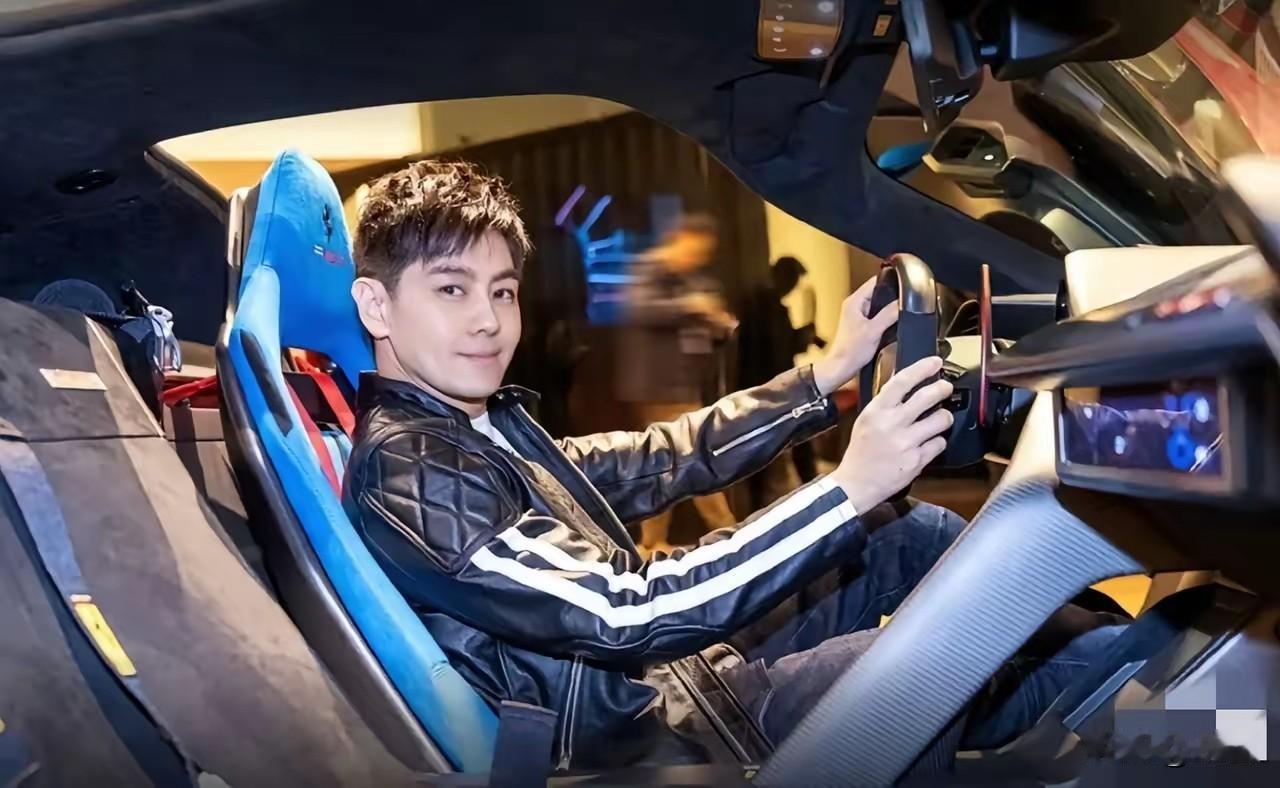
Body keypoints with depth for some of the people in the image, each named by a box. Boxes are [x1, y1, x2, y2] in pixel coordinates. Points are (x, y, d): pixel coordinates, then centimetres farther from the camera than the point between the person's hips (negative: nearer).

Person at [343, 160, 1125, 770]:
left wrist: (828, 373, 7)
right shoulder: (409, 477, -22)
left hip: (670, 667, 10)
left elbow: (654, 466, 11)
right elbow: (625, 616, -31)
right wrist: (851, 487, -33)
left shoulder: (485, 421, 9)